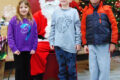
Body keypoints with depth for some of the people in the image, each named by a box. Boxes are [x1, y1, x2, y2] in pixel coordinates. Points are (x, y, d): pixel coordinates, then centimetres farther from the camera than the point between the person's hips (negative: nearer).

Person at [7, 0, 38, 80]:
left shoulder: (32, 21, 1)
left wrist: (34, 48, -2)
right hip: (18, 50, -2)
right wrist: (14, 48, -12)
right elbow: (10, 36, -6)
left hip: (28, 50, 2)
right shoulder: (14, 20, -7)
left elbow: (35, 36, 4)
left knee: (27, 68, 14)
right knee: (19, 69, 7)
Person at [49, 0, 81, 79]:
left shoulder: (74, 11, 3)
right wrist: (51, 41, 6)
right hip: (59, 44, 2)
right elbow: (53, 28, 11)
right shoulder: (56, 12, 9)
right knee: (61, 67, 8)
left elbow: (77, 28, 1)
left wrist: (78, 42, -4)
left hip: (71, 44, -2)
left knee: (71, 67, 3)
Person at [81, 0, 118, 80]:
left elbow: (114, 26, 3)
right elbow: (83, 28, 12)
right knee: (93, 69, 4)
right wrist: (85, 44, 6)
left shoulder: (106, 9, 6)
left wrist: (113, 42, -3)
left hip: (104, 45, -2)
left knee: (104, 69, -3)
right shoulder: (86, 11, 11)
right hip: (91, 45, 2)